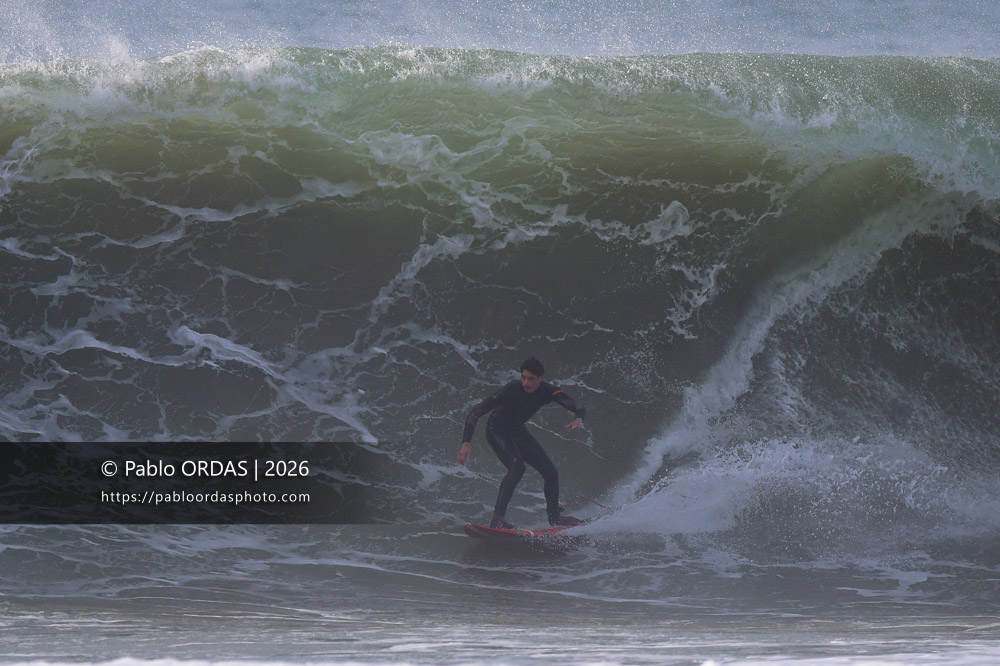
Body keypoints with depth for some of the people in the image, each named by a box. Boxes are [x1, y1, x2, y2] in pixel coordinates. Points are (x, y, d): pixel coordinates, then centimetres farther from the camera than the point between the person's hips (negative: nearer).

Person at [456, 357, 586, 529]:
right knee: (517, 466, -31)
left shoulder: (548, 391, -18)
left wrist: (578, 418, -46)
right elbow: (477, 411, -30)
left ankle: (554, 515, 30)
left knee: (551, 472, 5)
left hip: (518, 432, 6)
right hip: (497, 432, -6)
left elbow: (578, 407, -21)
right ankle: (497, 518, -34)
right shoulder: (512, 390, -31)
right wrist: (466, 442, -39)